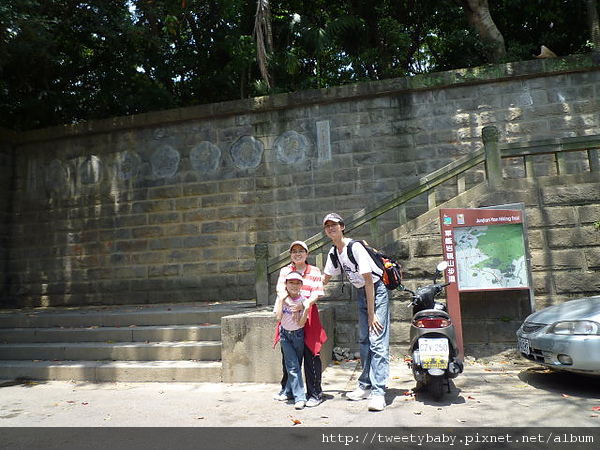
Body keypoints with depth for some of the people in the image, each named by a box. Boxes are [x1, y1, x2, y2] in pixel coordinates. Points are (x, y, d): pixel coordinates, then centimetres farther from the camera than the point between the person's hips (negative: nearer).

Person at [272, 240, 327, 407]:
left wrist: (308, 302, -24)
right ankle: (287, 389, 30)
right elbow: (280, 289, 0)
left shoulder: (314, 271, 5)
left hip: (308, 314, -3)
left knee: (311, 355, -2)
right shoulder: (285, 271, 12)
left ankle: (315, 394, 10)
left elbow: (317, 293, -3)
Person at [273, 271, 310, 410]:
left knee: (296, 364, 10)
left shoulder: (303, 301, -13)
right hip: (285, 334, 0)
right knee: (292, 365, -6)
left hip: (298, 334, 0)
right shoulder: (281, 298, -8)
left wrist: (305, 309, -32)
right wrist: (281, 300, -21)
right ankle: (299, 397, -2)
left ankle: (289, 390, 29)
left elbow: (301, 323, -18)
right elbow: (278, 317, -21)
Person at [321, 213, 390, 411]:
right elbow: (324, 279, 15)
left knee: (377, 341, -12)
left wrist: (371, 314, -20)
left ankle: (378, 392, -11)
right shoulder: (333, 253, 2)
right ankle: (366, 386, 19)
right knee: (363, 340, 10)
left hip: (377, 290, -8)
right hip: (360, 292, 8)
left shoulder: (355, 247, -22)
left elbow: (369, 281, -21)